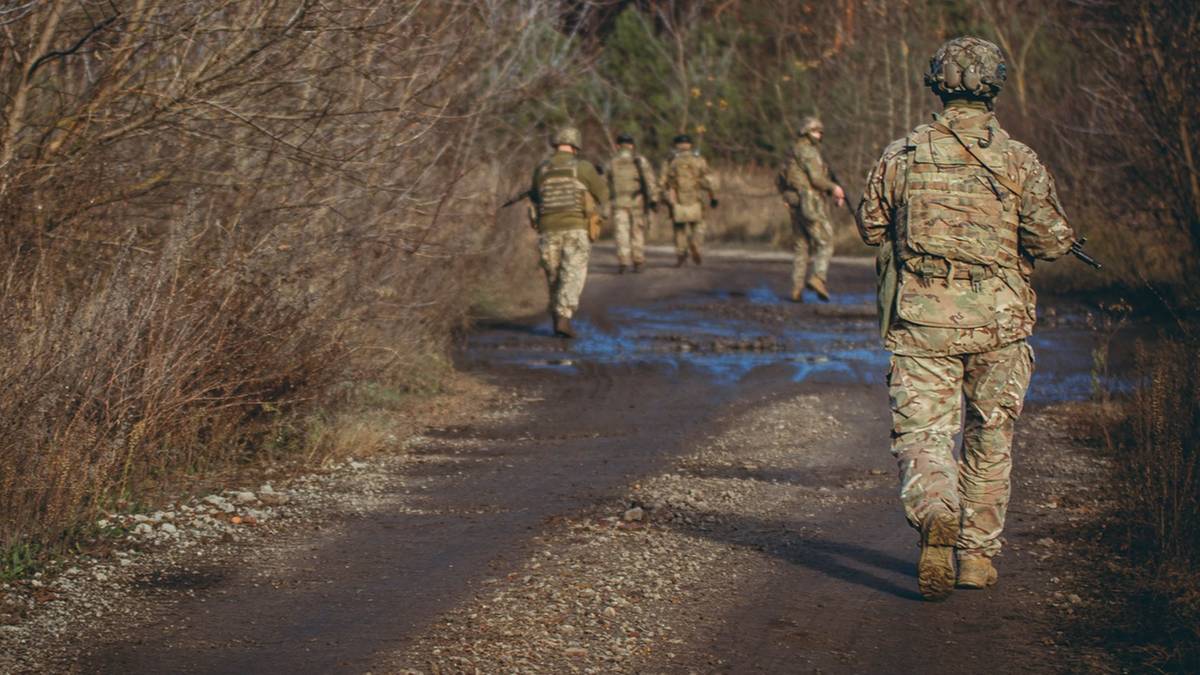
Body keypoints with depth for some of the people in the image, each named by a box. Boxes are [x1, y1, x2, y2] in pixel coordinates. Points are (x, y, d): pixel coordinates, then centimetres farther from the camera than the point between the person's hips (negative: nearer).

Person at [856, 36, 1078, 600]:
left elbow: (871, 227, 11)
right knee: (990, 438, 15)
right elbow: (1052, 239, -7)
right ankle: (978, 554, 20)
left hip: (921, 321, 0)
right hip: (998, 321, 0)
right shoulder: (1019, 160, -4)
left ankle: (934, 513, -29)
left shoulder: (901, 156, 0)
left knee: (921, 432, 0)